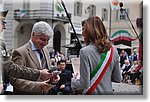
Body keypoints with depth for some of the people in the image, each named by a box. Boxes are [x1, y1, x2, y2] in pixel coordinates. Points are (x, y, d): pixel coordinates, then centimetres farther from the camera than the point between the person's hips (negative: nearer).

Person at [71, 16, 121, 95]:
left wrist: (73, 81, 2)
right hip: (108, 92, 5)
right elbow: (117, 79, 6)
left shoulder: (85, 52, -16)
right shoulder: (113, 51, 0)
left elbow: (84, 84, -17)